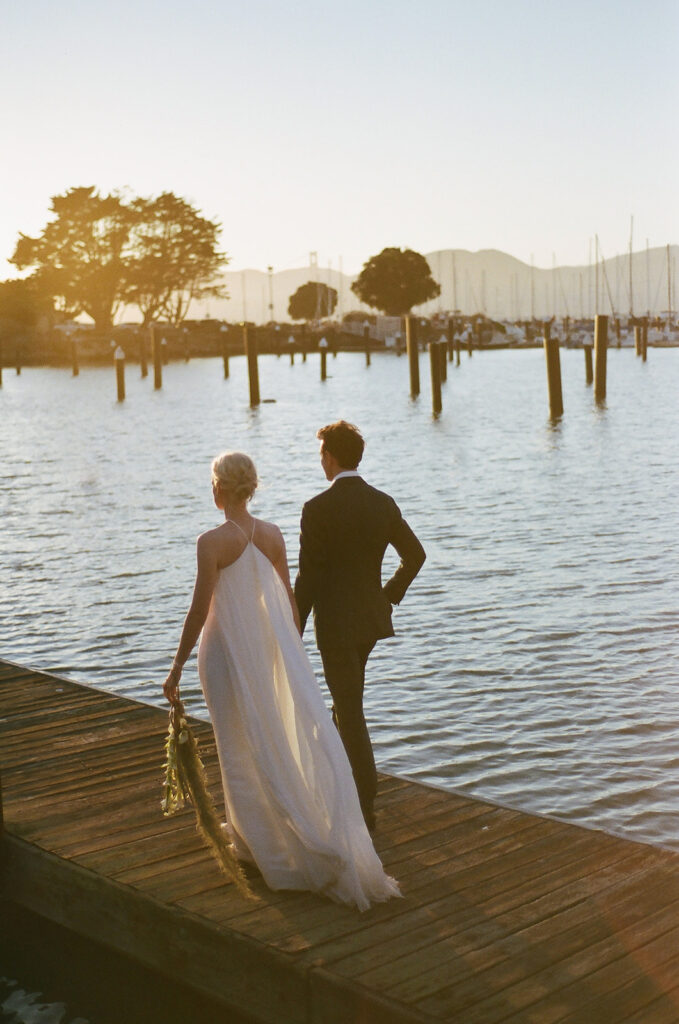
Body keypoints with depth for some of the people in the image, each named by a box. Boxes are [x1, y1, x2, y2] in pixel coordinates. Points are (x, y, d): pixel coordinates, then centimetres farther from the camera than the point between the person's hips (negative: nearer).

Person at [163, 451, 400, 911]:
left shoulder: (213, 542, -18)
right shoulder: (274, 535, -2)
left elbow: (199, 612, -17)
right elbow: (290, 601, 5)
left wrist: (177, 669, -8)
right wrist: (294, 657, 17)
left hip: (227, 651, -5)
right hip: (268, 649, 6)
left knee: (241, 747, 7)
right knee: (274, 738, 20)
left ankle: (256, 842, 15)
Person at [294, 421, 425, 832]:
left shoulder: (317, 509, -17)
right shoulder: (383, 503, 1)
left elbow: (308, 577, -17)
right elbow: (415, 554, 7)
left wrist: (294, 631, -8)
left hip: (336, 624, -6)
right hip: (372, 617, 7)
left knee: (351, 713, -1)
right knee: (348, 701, 24)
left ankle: (366, 806, 3)